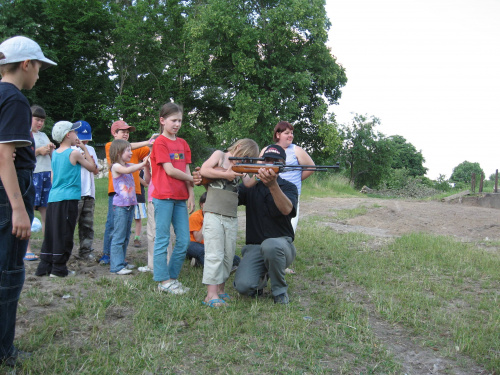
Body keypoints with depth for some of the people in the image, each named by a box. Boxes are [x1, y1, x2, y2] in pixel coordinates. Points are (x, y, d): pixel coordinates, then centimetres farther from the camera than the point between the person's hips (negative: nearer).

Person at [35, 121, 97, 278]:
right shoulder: (74, 153, -9)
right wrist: (84, 149, 7)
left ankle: (44, 267, 16)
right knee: (64, 234, 0)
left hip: (53, 198, 7)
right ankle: (58, 269, 5)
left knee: (51, 233, 11)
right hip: (68, 199, -7)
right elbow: (93, 167, 3)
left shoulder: (55, 153, 12)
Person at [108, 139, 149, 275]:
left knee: (126, 237, 13)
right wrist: (142, 164, -26)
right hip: (120, 205, -8)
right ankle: (117, 266, -1)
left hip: (130, 204, 8)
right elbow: (127, 170, -27)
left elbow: (142, 166, 10)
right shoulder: (116, 166, -9)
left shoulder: (128, 165, 13)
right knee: (119, 236, -5)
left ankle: (121, 262, 21)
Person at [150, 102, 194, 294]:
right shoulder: (160, 142, -5)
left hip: (180, 197, 7)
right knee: (163, 239, 0)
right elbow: (170, 170, -12)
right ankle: (163, 280, 8)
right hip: (164, 197, -7)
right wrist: (191, 179, -1)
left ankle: (173, 277, 19)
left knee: (184, 240, 7)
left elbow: (186, 170, 12)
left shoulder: (183, 143, 15)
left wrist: (191, 194, 4)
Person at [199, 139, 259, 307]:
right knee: (215, 254, -8)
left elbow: (248, 183, 2)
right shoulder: (220, 155, 4)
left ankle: (220, 289, 20)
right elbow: (203, 170, -10)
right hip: (214, 214, -6)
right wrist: (225, 174, -11)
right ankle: (211, 295, -6)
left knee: (228, 255, 9)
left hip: (232, 217, 6)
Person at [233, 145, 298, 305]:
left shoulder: (289, 187, 2)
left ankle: (280, 291, -11)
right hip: (254, 248, 2)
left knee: (270, 245, -39)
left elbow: (286, 209, -21)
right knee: (243, 286, -25)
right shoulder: (251, 187, 12)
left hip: (281, 245, -2)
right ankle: (262, 278, 14)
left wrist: (273, 185, -39)